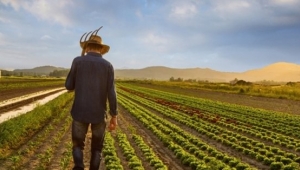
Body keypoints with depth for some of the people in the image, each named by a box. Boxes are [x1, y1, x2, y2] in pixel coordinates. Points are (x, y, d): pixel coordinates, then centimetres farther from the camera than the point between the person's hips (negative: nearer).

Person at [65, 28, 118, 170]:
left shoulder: (78, 61, -3)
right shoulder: (108, 66, -2)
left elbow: (69, 87, 2)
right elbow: (111, 93, -7)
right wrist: (114, 116, 0)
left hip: (80, 112, 0)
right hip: (99, 114, 1)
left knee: (78, 145, 16)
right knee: (97, 148, 18)